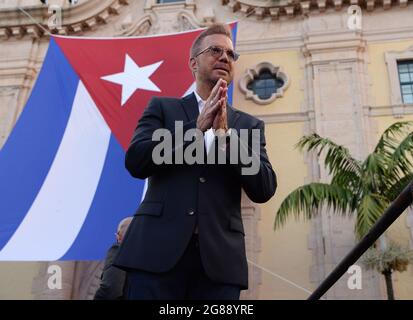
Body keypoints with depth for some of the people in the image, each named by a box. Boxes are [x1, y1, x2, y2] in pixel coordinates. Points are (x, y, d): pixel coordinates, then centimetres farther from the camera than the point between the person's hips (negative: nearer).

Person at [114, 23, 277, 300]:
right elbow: (135, 161, -3)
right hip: (159, 248, -1)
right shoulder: (162, 107, 12)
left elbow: (264, 190, 3)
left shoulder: (249, 124, 14)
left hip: (220, 257, 2)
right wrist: (197, 127, -7)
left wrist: (224, 135, -7)